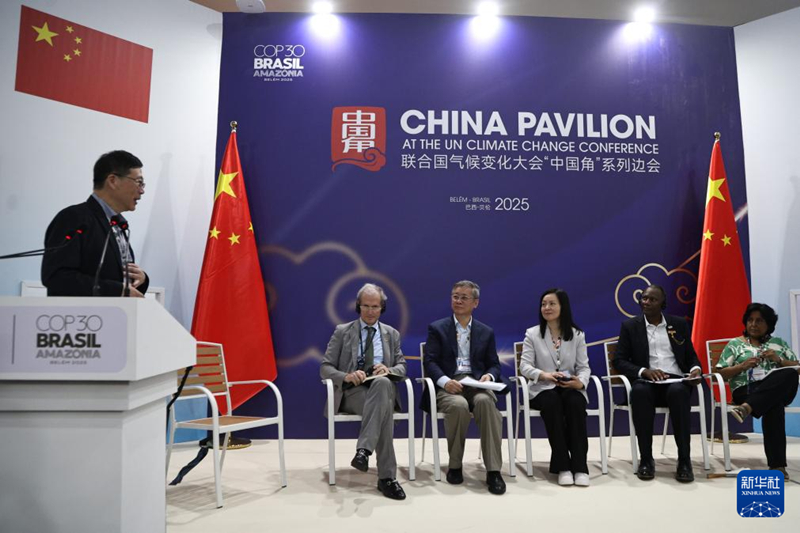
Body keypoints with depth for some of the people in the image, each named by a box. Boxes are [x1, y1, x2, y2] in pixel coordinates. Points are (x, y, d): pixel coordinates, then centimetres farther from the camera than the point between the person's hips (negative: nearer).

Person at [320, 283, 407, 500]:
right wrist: (346, 377, -18)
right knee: (383, 410, -37)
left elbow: (402, 366, 12)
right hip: (352, 392, -2)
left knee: (383, 382, -40)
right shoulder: (342, 331, 11)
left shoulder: (392, 334, 19)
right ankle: (387, 476, -36)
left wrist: (389, 370, -14)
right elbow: (325, 368, 5)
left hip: (382, 388, 2)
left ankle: (363, 449, -44)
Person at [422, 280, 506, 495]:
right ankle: (455, 466, -14)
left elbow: (494, 364, 15)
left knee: (486, 402, -34)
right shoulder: (437, 328, 10)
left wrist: (489, 376, -10)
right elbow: (430, 362, 0)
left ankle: (493, 471, -29)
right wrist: (445, 380, -19)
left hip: (476, 383, 2)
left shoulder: (486, 332, 18)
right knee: (459, 405, -36)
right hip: (448, 385, -1)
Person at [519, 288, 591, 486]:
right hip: (543, 388, -1)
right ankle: (563, 466, -28)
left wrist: (580, 382, -20)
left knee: (575, 403, -34)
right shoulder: (532, 334, 4)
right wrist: (543, 375, -25)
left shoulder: (577, 334, 9)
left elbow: (584, 366, 3)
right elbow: (524, 366, -5)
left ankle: (579, 466, -28)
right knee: (553, 403, -36)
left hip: (571, 388, 1)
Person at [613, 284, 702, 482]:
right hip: (647, 382, -1)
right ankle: (646, 458, -27)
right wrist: (644, 371, -16)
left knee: (678, 392, -36)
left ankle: (684, 459, -28)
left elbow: (691, 356, 16)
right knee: (639, 391, -37)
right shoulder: (630, 326, 9)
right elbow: (619, 361, 2)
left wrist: (695, 369, -9)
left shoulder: (679, 324, 15)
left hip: (676, 381, 1)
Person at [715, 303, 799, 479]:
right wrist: (742, 366, -8)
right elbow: (721, 373, 8)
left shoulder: (779, 343, 24)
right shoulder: (735, 344, 16)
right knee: (774, 405, -40)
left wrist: (779, 360, -3)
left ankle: (747, 407, -50)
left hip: (780, 389, 2)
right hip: (746, 390, -2)